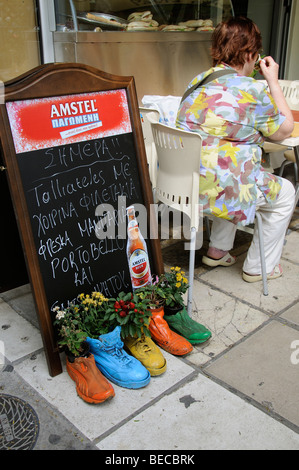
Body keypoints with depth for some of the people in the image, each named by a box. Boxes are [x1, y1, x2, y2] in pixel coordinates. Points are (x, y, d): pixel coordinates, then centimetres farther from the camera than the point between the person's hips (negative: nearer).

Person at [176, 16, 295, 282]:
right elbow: (284, 131, 1)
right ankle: (259, 267, 28)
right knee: (286, 192, 19)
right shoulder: (253, 91, -14)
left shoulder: (198, 81, 8)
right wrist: (273, 81, 6)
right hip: (221, 189, -7)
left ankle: (217, 251, 39)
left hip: (183, 185, 8)